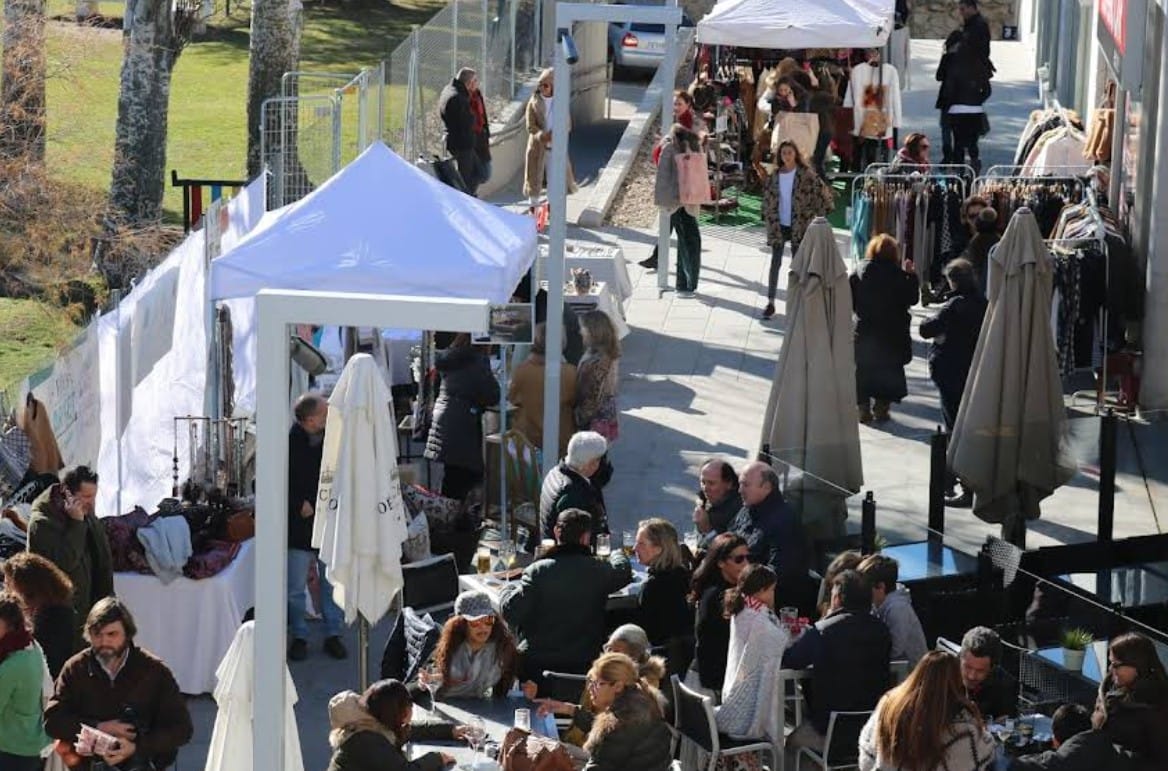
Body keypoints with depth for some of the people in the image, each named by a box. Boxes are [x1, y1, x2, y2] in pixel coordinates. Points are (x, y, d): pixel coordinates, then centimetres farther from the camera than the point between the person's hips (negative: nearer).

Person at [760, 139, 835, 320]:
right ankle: (770, 302, 5)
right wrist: (769, 219, 9)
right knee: (775, 263, 1)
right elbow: (768, 197, 15)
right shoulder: (775, 176, 4)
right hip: (778, 225, 3)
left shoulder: (806, 175, -7)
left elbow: (823, 193, -6)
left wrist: (819, 216, -6)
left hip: (799, 226, -3)